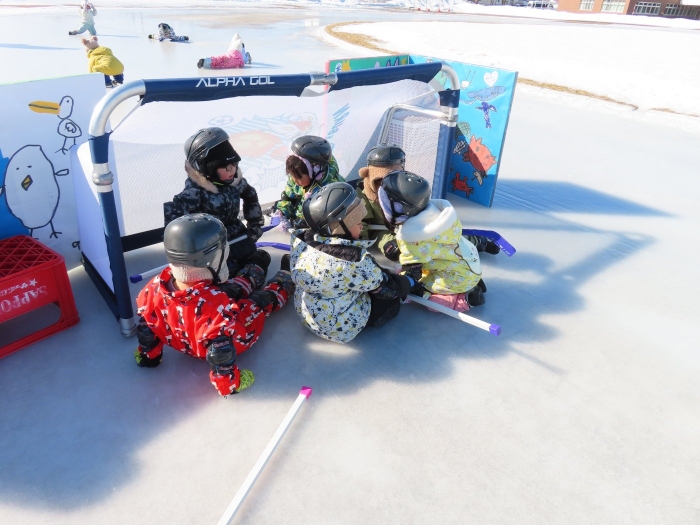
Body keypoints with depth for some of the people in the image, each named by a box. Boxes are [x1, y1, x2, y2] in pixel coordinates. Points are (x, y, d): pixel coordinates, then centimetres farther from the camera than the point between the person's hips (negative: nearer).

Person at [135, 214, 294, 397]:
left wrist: (148, 355, 10)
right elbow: (221, 353, -34)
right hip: (232, 338, -5)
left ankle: (256, 271, 54)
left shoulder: (155, 289, -27)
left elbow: (147, 328, -9)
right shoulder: (215, 304, -45)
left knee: (232, 289, 24)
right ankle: (285, 283, 49)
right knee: (262, 299, 18)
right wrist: (229, 383, -16)